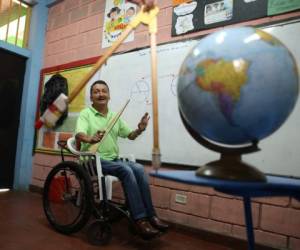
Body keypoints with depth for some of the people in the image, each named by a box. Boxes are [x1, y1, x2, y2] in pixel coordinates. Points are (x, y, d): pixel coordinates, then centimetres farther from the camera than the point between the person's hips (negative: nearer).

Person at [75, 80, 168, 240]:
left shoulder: (115, 116, 14)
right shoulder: (85, 114, -1)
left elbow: (130, 135, 17)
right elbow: (79, 135, -19)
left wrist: (139, 130, -6)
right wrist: (90, 139, -43)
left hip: (113, 160, 5)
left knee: (139, 169, -22)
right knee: (126, 170, -30)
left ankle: (149, 215, -15)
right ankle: (140, 219, -25)